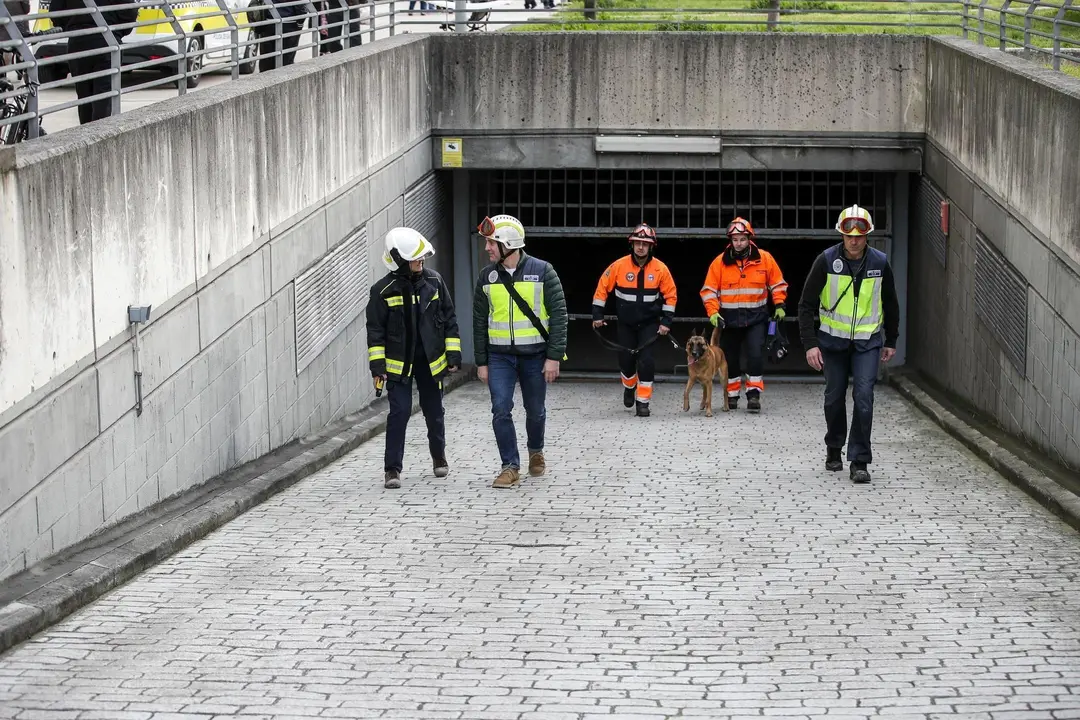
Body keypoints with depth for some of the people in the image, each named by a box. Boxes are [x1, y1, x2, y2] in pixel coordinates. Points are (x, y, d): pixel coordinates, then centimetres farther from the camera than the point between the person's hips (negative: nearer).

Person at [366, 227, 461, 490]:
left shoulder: (434, 281, -1)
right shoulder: (383, 290, -9)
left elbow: (449, 319, 6)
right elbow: (375, 330, -4)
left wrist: (454, 354, 4)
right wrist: (377, 366, -8)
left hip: (431, 360, 3)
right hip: (399, 362, -3)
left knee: (434, 411, 13)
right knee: (399, 412, -11)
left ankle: (439, 455, 37)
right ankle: (392, 469, -5)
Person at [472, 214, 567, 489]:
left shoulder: (542, 271, -7)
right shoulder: (487, 276, 3)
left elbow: (558, 315, -6)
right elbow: (480, 322, 9)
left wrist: (554, 356, -11)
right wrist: (481, 362, 6)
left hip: (535, 354, -2)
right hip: (500, 356, 2)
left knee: (535, 410, 11)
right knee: (501, 410, -10)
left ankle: (535, 451, 37)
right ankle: (511, 467, -3)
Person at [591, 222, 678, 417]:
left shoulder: (660, 269, -10)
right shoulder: (619, 266, -11)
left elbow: (670, 295, -2)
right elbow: (602, 288, -2)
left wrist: (666, 321, -6)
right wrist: (597, 315, -2)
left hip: (649, 324, -1)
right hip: (626, 323, 1)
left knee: (646, 361, -11)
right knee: (626, 359, 8)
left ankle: (643, 401, -1)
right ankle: (629, 387, 39)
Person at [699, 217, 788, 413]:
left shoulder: (765, 259, -2)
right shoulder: (720, 262, -3)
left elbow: (777, 284, 8)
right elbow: (709, 290, -1)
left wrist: (779, 306, -3)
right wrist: (713, 313, -13)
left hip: (755, 317, -1)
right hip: (729, 318, 1)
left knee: (756, 355, -15)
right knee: (730, 358, 9)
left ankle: (754, 394, -9)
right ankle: (732, 395, 24)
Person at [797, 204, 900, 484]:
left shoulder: (879, 262, -6)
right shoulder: (826, 261, -11)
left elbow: (891, 304, 10)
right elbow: (806, 305, -8)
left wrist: (891, 341, 14)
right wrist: (810, 344, -15)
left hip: (867, 342, 0)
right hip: (833, 340, 0)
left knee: (863, 398, -11)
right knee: (834, 398, 9)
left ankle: (860, 461, -7)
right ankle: (834, 450, 32)